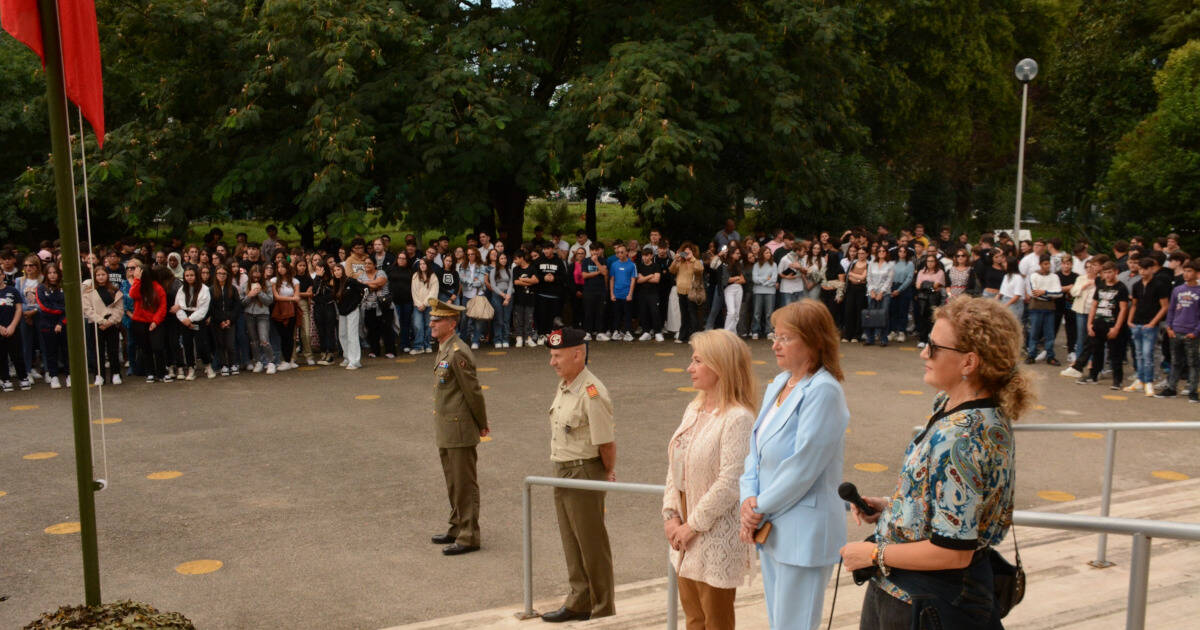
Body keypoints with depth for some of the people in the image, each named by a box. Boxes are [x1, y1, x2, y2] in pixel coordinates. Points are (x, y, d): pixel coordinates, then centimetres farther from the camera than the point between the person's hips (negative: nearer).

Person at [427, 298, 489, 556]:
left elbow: (473, 392, -17)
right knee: (453, 483, 19)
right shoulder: (444, 349, 11)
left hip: (460, 430, -10)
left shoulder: (458, 353, -20)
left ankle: (469, 537, 8)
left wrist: (482, 425, -7)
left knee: (465, 485, 0)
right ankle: (457, 529, 31)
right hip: (446, 431, 10)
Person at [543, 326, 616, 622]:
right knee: (571, 541, 18)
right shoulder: (563, 386, 8)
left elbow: (607, 442, -21)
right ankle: (579, 602, 32)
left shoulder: (592, 394, -23)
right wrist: (561, 472, 13)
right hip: (562, 471, 9)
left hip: (585, 473, -9)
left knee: (592, 543, 3)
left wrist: (609, 474, -7)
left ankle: (603, 609, 18)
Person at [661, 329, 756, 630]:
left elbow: (730, 484, -23)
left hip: (717, 535, -8)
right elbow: (674, 467, 9)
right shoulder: (694, 410, 7)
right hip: (687, 535, 8)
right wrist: (671, 515, -1)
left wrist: (692, 526, -16)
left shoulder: (738, 418, -19)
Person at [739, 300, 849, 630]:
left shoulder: (823, 391, -19)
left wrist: (761, 507, -12)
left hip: (804, 531, -8)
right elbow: (756, 446, 10)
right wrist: (750, 498, -5)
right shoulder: (779, 383, 7)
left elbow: (803, 466, -22)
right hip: (770, 526, 8)